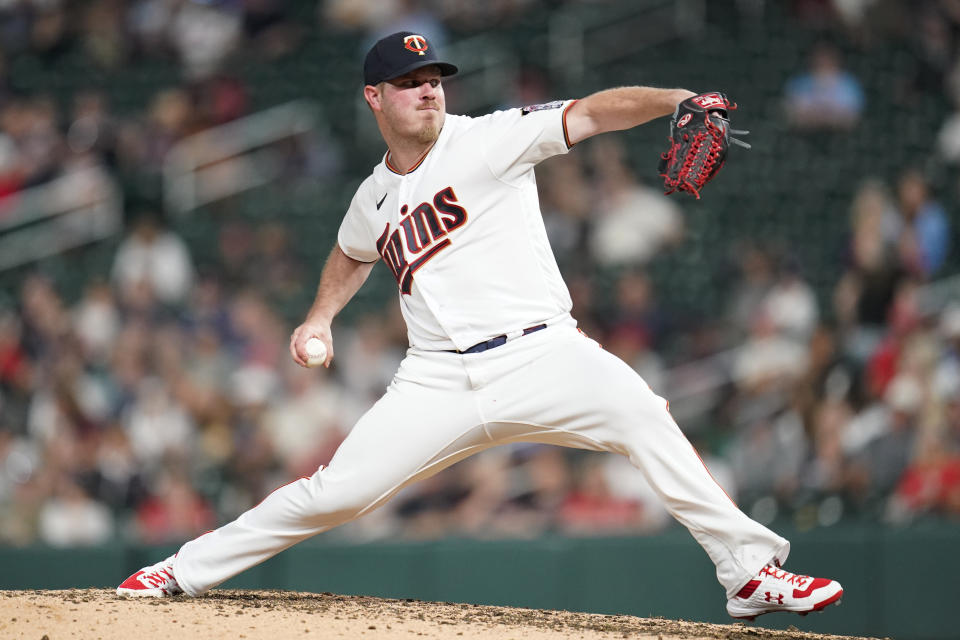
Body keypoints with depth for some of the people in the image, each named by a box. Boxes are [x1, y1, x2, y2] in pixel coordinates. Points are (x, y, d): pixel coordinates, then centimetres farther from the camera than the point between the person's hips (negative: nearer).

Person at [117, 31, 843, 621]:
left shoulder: (490, 140, -2)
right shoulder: (374, 200, 13)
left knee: (639, 411, -31)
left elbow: (591, 113, -15)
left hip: (539, 355, -3)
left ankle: (749, 572, -28)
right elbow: (353, 254, 37)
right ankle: (187, 570, 15)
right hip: (439, 380, 3)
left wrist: (675, 100, -30)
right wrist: (320, 317, 23)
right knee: (335, 492, -4)